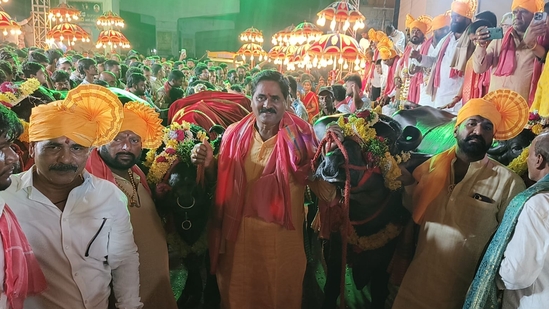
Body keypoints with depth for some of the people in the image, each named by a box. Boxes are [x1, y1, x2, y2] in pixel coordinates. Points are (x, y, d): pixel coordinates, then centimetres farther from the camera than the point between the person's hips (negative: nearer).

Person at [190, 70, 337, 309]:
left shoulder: (300, 137, -12)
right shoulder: (235, 134, -4)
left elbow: (325, 192, -12)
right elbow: (222, 182, 9)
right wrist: (209, 164, -11)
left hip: (282, 240, -2)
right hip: (238, 237, 3)